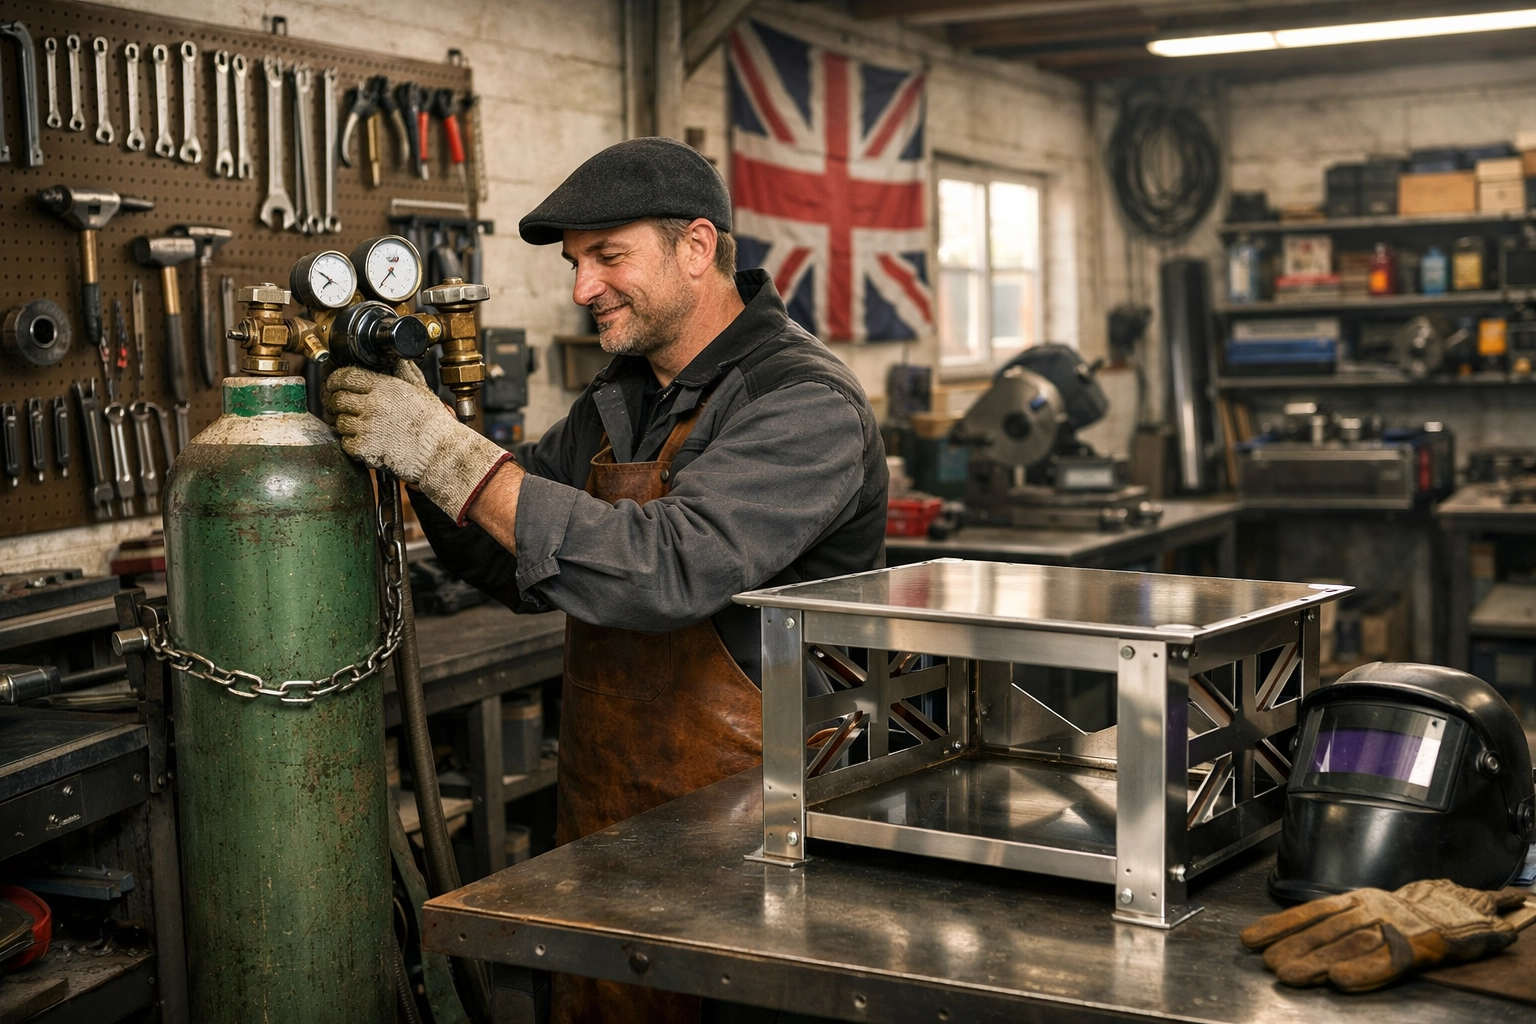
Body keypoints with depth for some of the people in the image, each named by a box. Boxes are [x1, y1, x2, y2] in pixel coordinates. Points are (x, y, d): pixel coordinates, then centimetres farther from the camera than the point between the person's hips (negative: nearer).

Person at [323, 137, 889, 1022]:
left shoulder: (803, 402, -17)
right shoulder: (622, 398, 10)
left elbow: (668, 568, -30)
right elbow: (518, 567, 13)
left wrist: (451, 454, -26)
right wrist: (419, 446, -3)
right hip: (601, 820, 8)